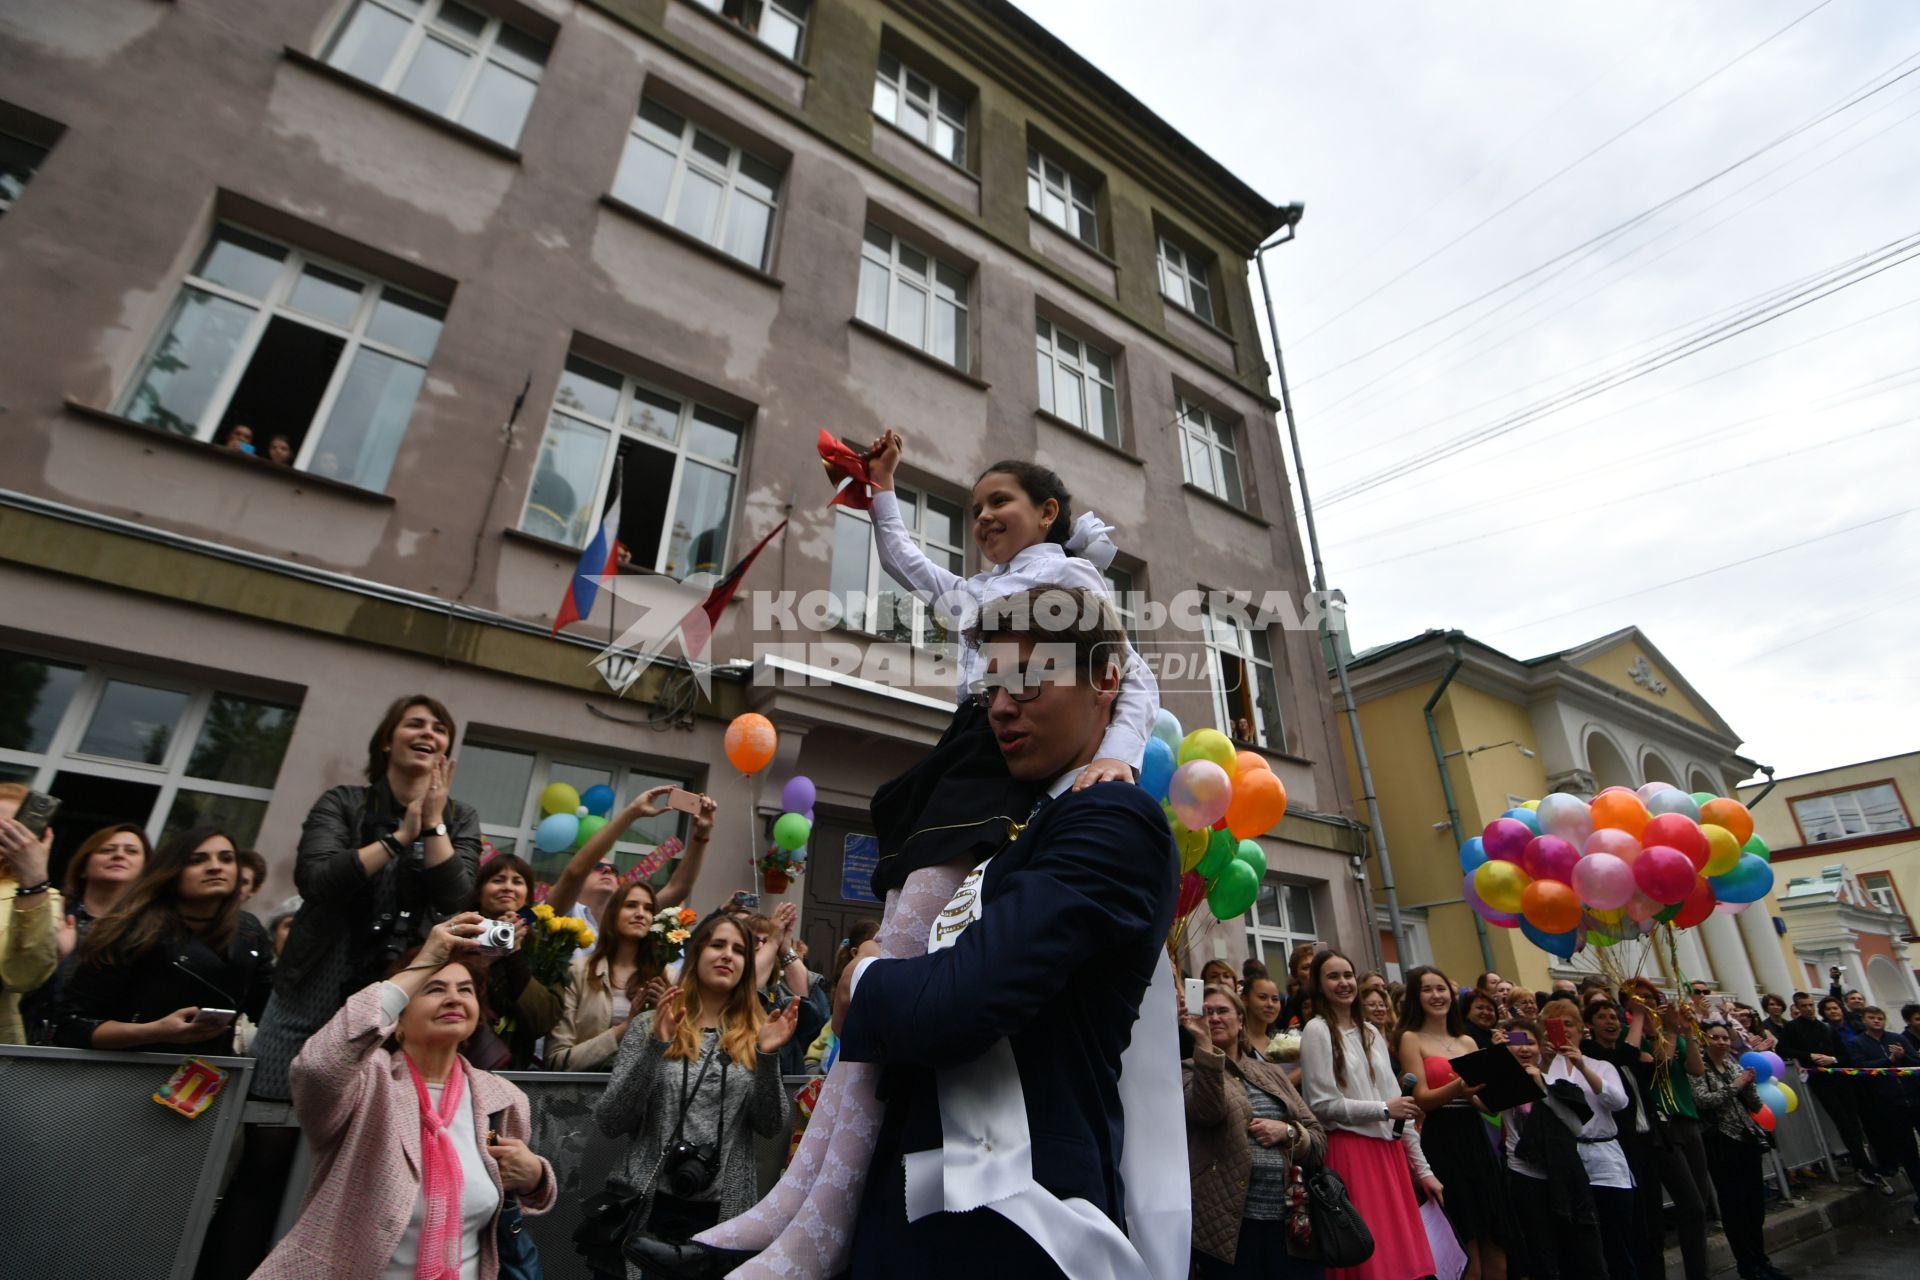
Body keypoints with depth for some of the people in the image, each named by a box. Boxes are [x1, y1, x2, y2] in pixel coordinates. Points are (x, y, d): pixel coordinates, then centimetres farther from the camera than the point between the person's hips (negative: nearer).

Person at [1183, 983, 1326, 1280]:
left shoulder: (1271, 1073, 14)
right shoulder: (1191, 1070, 0)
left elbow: (1319, 1139, 13)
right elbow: (1208, 1110, -22)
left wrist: (1287, 1131, -7)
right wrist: (1203, 1043, -31)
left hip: (1290, 1218, 4)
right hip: (1230, 1222, -4)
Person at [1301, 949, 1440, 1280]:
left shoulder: (1371, 1033, 13)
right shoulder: (1318, 1031, -8)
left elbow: (1399, 1104, 14)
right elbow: (1322, 1105, -12)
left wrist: (1422, 1168, 12)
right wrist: (1384, 1109, -9)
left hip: (1389, 1151, 6)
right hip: (1350, 1152, -6)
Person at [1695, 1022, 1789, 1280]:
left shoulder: (1736, 1066, 12)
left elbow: (1755, 1106, 10)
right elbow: (1703, 1100, -19)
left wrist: (1748, 1085, -7)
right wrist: (1733, 1087, -13)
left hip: (1748, 1139, 6)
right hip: (1721, 1143, -6)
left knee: (1756, 1202, 12)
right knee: (1733, 1205, 1)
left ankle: (1759, 1259, 28)